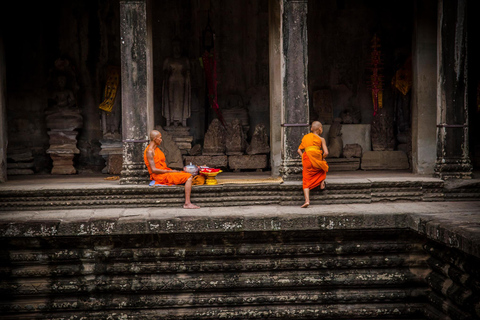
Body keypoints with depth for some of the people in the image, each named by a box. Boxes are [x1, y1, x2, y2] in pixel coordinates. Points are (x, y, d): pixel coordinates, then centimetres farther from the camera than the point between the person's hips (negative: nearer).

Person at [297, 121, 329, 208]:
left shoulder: (305, 137, 19)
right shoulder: (321, 139, 7)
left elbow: (299, 150, 17)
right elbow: (326, 153, -1)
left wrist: (303, 157, 13)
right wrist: (322, 158, 16)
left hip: (307, 160, 2)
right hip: (317, 160, -2)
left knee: (306, 181, 1)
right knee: (324, 166, 35)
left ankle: (307, 200, -14)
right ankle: (322, 182, 23)